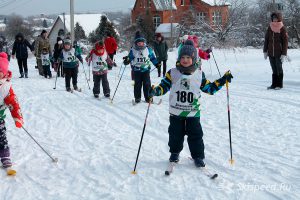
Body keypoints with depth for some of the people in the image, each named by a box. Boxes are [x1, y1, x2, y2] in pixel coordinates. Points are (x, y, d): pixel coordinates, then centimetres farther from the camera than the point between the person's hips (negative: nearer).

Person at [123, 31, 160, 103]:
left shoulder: (148, 49, 3)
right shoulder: (133, 50, 0)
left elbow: (152, 57, 11)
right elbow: (130, 58, 3)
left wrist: (156, 63, 2)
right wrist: (127, 60, -18)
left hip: (146, 69, 0)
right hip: (136, 70, 0)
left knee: (147, 84, 0)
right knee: (137, 84, 4)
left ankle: (148, 97, 8)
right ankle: (137, 98, 13)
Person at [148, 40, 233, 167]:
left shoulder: (199, 75, 1)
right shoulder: (172, 73, -2)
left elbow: (209, 88, 10)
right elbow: (164, 86, 1)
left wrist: (222, 81, 3)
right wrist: (155, 91, -19)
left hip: (193, 113, 0)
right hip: (176, 112, 0)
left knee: (195, 135, 1)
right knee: (175, 134, 12)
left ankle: (198, 156, 14)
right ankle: (174, 153, 32)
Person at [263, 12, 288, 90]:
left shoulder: (282, 28, -5)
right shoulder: (270, 28, 7)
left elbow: (285, 42, -6)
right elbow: (266, 39, 10)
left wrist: (284, 54, -11)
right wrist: (265, 51, 5)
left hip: (279, 53, -4)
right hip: (271, 53, 4)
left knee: (279, 68, 3)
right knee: (274, 69, 8)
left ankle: (279, 84, 11)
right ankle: (274, 84, 13)